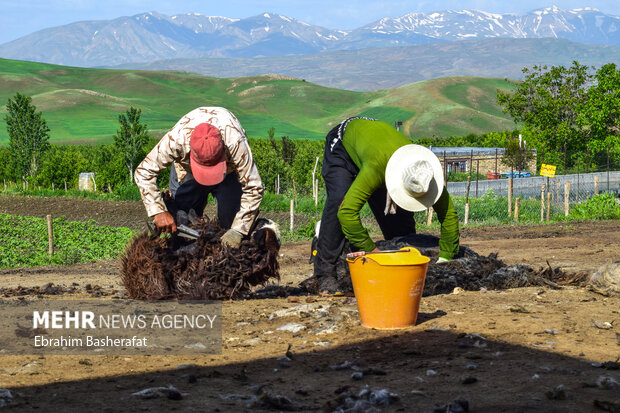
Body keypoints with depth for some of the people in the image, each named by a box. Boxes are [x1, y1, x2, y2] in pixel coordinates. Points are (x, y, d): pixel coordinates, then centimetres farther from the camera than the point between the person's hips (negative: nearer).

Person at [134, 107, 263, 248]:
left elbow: (253, 189, -35)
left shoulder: (235, 143, -45)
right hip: (185, 170, 1)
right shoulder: (175, 140, -43)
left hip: (229, 170, -1)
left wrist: (237, 231, -36)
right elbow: (144, 172, -29)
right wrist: (159, 211, -37)